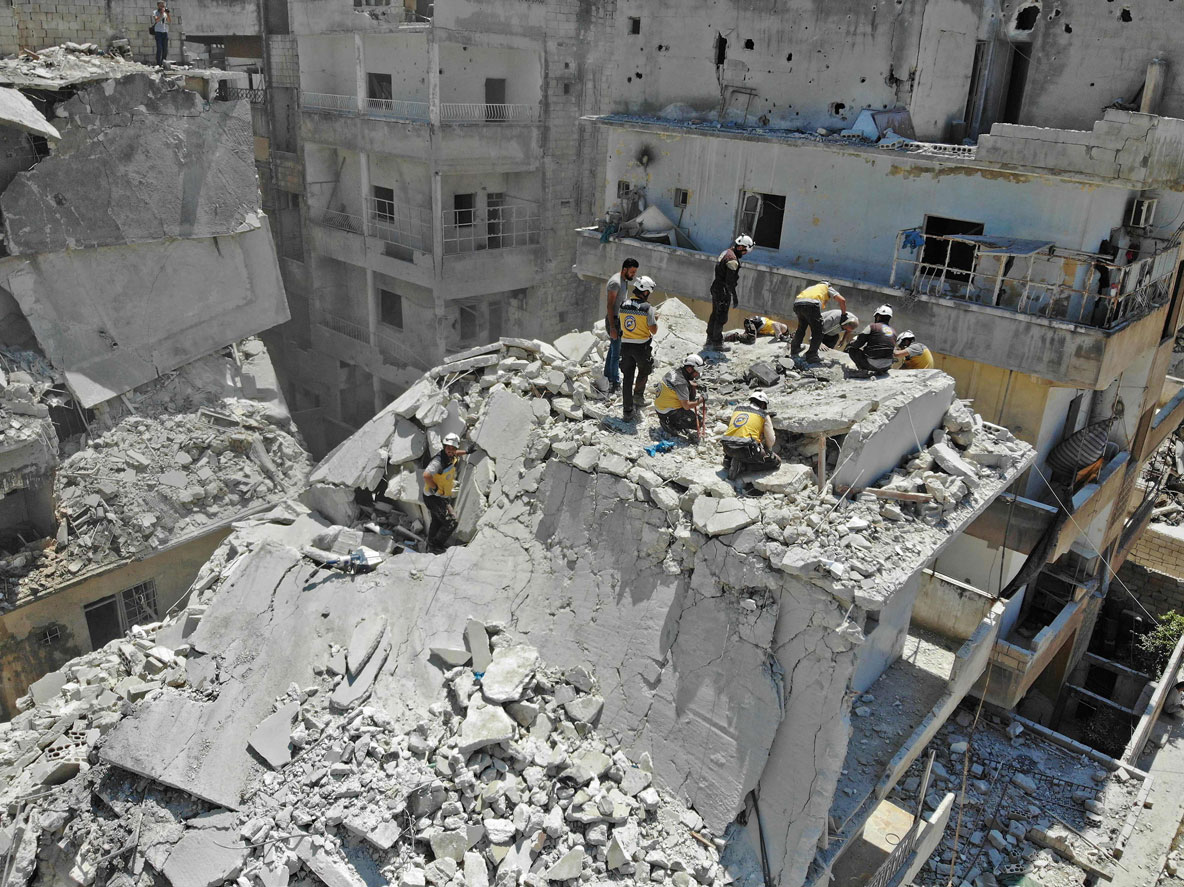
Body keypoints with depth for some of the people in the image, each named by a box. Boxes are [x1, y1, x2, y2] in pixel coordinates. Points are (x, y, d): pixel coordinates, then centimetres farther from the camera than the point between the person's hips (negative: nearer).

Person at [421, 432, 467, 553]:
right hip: (434, 497, -10)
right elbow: (426, 475, -40)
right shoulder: (439, 460, -28)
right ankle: (436, 547, 0)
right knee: (451, 522, -14)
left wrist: (466, 452, 25)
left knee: (437, 523, 25)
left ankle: (431, 546, 43)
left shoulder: (452, 458, 0)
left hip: (443, 497, 10)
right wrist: (436, 489, -28)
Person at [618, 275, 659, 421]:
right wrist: (655, 320, 11)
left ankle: (627, 411, 5)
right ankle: (638, 395, 42)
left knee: (627, 376, 7)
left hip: (625, 345, 4)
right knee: (644, 371, 26)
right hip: (642, 346, -3)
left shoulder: (623, 304, -2)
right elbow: (654, 330, -10)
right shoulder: (647, 308, -16)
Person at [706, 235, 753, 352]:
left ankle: (710, 340, 27)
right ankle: (717, 343, 8)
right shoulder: (732, 259, -21)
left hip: (715, 288, 10)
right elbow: (730, 281, -23)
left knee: (715, 314, 18)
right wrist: (735, 297, -18)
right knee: (721, 317, 0)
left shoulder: (724, 253, 10)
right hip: (724, 291, -10)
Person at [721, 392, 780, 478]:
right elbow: (771, 441, 6)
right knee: (776, 461, 8)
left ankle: (728, 460, 8)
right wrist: (767, 449, 31)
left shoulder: (736, 410, 20)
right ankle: (743, 466, -7)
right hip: (747, 449, -7)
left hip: (728, 448, 7)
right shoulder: (764, 416, 6)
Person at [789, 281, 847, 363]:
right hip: (811, 304, -5)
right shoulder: (828, 288, 27)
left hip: (797, 303, 5)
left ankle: (794, 349, 35)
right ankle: (811, 356, -3)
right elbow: (842, 300, 14)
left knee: (801, 328, 28)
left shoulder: (811, 287, 41)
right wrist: (843, 314, 25)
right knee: (817, 332, 5)